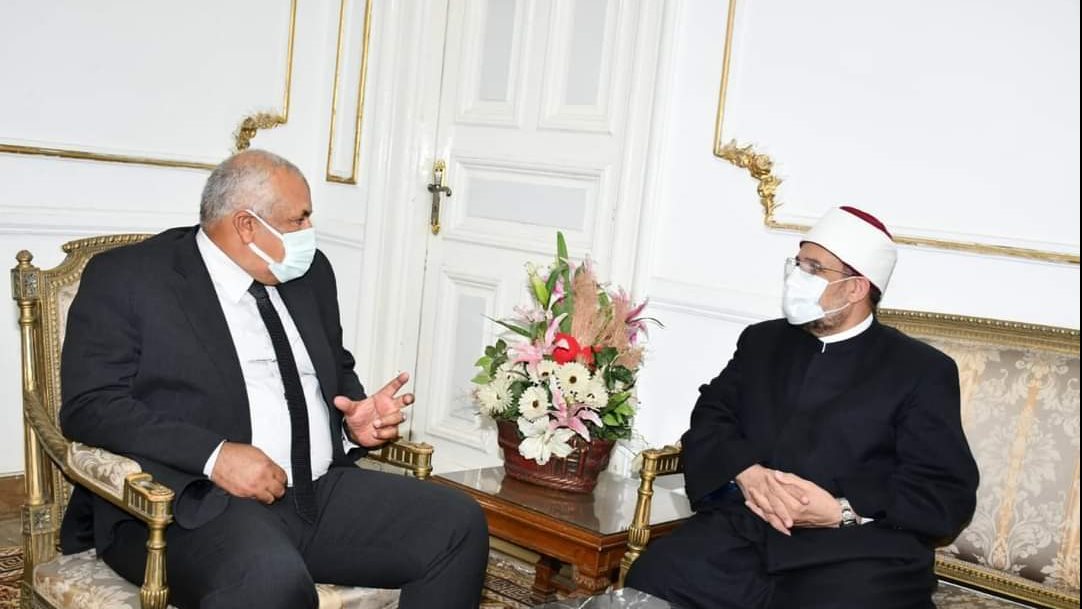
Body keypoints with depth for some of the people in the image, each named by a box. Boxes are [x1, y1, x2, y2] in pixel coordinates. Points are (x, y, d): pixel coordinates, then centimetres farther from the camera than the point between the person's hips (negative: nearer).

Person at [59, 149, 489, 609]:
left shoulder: (309, 273, 16)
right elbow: (89, 405, -10)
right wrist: (215, 456, -21)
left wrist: (355, 420, 4)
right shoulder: (127, 277, -1)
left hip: (322, 491, 7)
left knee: (458, 524, -11)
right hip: (197, 501, -6)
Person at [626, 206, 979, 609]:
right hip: (743, 531, 3)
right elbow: (710, 418, 12)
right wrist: (745, 471, -10)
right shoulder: (762, 341, 21)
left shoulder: (922, 369, 7)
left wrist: (844, 510, -13)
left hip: (855, 552, -2)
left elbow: (948, 493, 0)